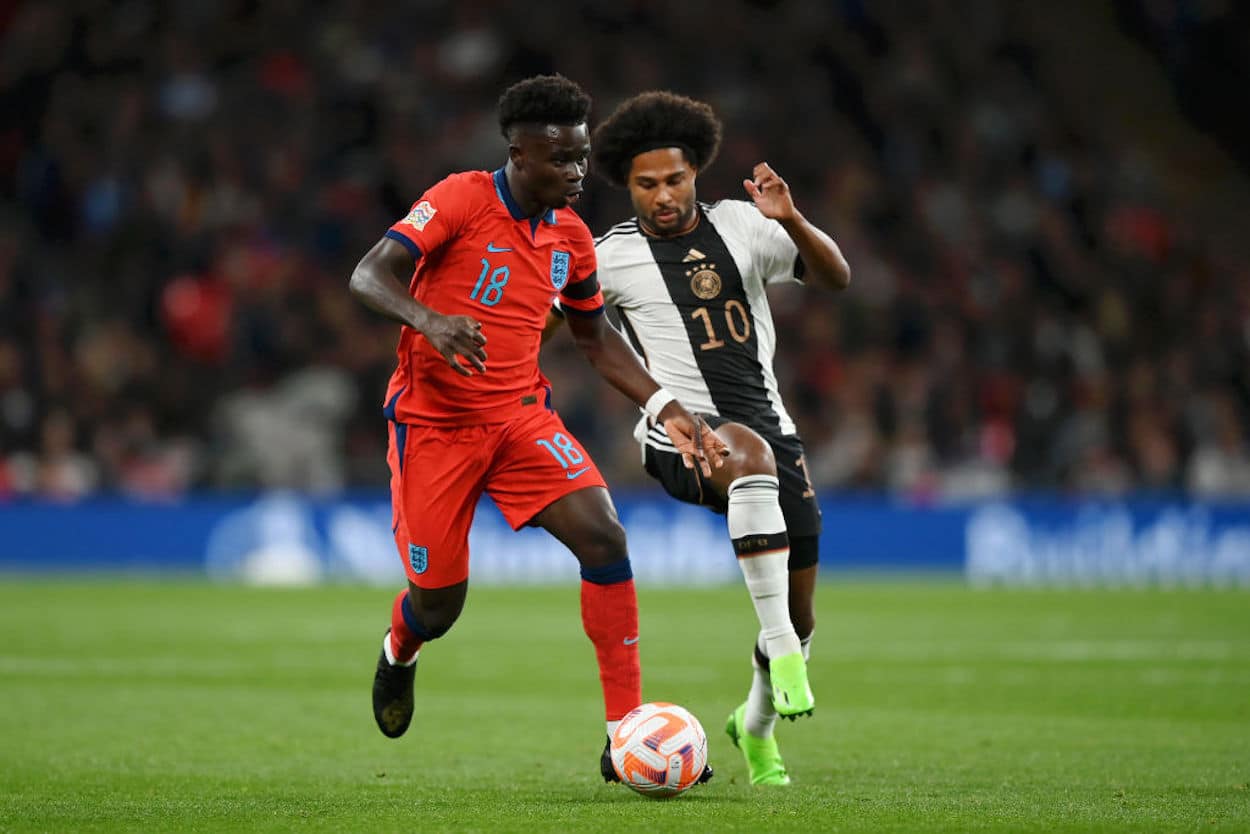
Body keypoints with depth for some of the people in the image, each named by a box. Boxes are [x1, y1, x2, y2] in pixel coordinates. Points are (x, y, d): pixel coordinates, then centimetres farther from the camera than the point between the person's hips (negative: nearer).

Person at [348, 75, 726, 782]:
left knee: (605, 539, -18)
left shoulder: (572, 238, 5)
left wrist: (665, 408, 8)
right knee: (440, 600, 0)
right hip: (434, 423, -4)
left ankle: (627, 741, -16)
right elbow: (368, 276, -22)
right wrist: (429, 320, -42)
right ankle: (399, 656, 42)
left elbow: (596, 336, 19)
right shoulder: (460, 200, -13)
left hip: (521, 416, 4)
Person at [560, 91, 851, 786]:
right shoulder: (616, 258, -2)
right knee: (753, 454, -42)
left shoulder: (740, 225, 3)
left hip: (771, 426, 4)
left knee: (800, 619, 7)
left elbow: (837, 277, -4)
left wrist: (792, 220, -20)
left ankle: (757, 723, 39)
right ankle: (781, 649, -42)